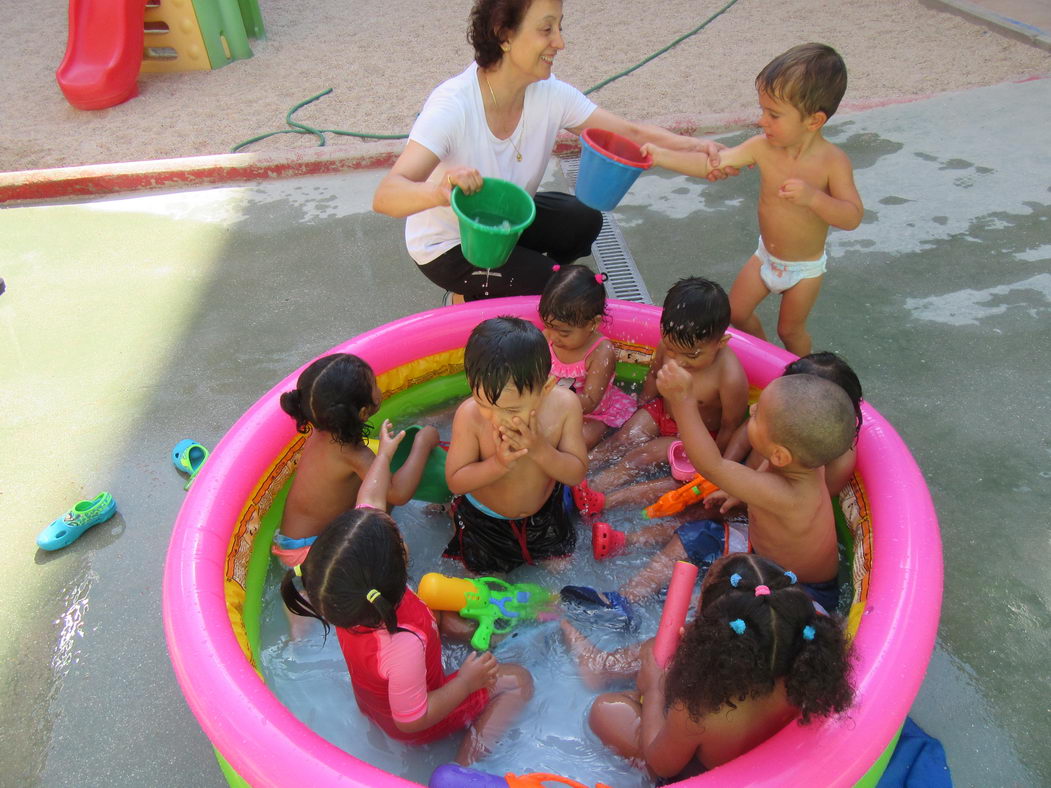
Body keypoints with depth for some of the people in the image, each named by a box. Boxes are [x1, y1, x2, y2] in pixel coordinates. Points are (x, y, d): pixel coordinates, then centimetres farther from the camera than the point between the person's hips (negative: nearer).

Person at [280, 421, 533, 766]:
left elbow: (370, 504, -16)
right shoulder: (403, 646, -47)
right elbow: (411, 721, -30)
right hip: (419, 729, -6)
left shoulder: (345, 601, -28)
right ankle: (466, 763, -1)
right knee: (518, 680, 4)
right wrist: (466, 681, -21)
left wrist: (385, 453, -1)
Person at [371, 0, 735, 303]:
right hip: (448, 246, -6)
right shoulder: (453, 106, -32)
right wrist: (440, 190, -62)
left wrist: (694, 146, -31)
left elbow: (631, 133, -13)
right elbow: (385, 197, -41)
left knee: (585, 219, -15)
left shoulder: (551, 95, -15)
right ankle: (470, 297, 8)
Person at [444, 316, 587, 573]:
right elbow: (455, 482, -24)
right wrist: (498, 464, -42)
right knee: (485, 578, 22)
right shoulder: (469, 415, -35)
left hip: (543, 512, 2)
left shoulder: (564, 405, -29)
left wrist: (541, 450, -39)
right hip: (482, 520, -2)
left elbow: (577, 473, -20)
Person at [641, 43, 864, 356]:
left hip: (805, 268, -4)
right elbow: (712, 164, -16)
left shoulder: (833, 162, -26)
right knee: (735, 312, 13)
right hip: (766, 256, 4)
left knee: (790, 328, 12)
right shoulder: (762, 147, -17)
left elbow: (852, 217, -29)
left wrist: (813, 196, -45)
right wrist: (660, 155, -24)